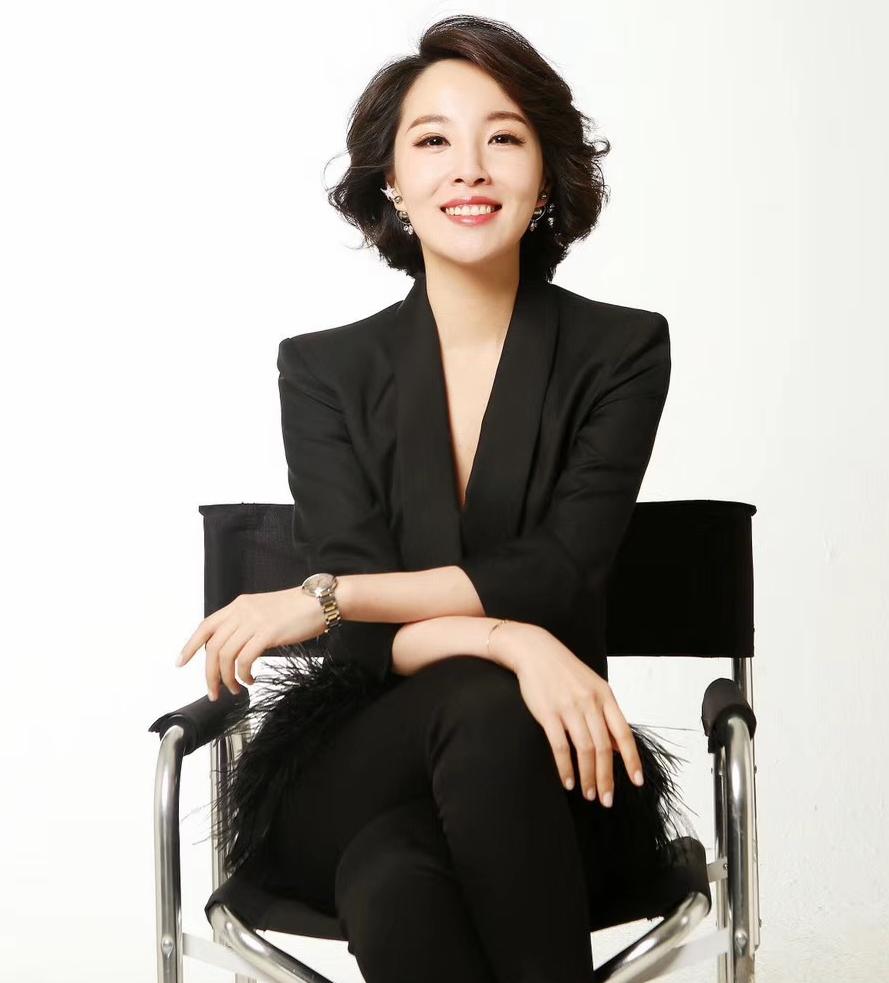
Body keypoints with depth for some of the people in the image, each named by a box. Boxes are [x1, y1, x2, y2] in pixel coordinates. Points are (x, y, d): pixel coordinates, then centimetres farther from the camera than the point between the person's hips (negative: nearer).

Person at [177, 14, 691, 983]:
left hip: (553, 783, 0)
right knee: (481, 703, -36)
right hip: (351, 772, 1)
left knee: (391, 873, -36)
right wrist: (507, 643, -29)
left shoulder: (621, 350, 1)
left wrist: (326, 597, -19)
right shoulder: (325, 370, 2)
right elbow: (368, 642, -7)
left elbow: (561, 571, -11)